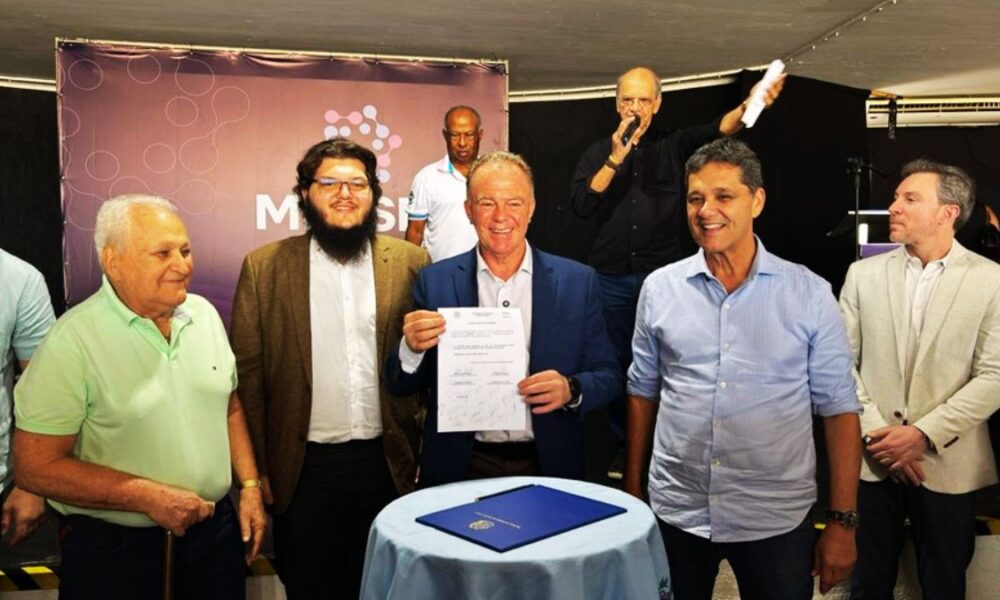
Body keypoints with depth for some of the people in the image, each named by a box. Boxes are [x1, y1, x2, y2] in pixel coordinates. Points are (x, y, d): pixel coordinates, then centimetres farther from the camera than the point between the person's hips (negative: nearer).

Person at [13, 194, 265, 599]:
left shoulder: (204, 314, 1)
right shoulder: (73, 342, -16)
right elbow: (36, 467, -15)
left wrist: (249, 486, 4)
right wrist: (149, 497, -19)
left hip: (215, 530, 5)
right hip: (114, 552, -5)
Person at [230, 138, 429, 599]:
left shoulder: (410, 263, 0)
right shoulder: (264, 267, -1)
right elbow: (247, 373, 0)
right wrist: (257, 468, -2)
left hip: (388, 463, 1)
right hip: (304, 466, 0)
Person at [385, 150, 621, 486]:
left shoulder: (577, 282, -3)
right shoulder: (435, 282, -3)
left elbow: (607, 376, 1)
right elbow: (401, 386, -1)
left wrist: (571, 390, -19)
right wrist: (411, 349, -21)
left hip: (546, 468, 1)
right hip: (460, 469, 0)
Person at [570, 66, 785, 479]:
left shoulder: (675, 147, 5)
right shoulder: (598, 153, 8)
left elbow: (718, 130, -15)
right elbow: (581, 204, -6)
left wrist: (749, 106, -35)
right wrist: (616, 158, -14)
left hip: (664, 277, -1)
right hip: (613, 278, 1)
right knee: (618, 363, 9)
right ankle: (622, 448, 23)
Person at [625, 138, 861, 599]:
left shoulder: (810, 294, -6)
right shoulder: (659, 289, 0)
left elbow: (839, 407, -2)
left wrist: (842, 521, -4)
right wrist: (632, 490, 10)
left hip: (777, 520, -1)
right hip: (675, 512, 2)